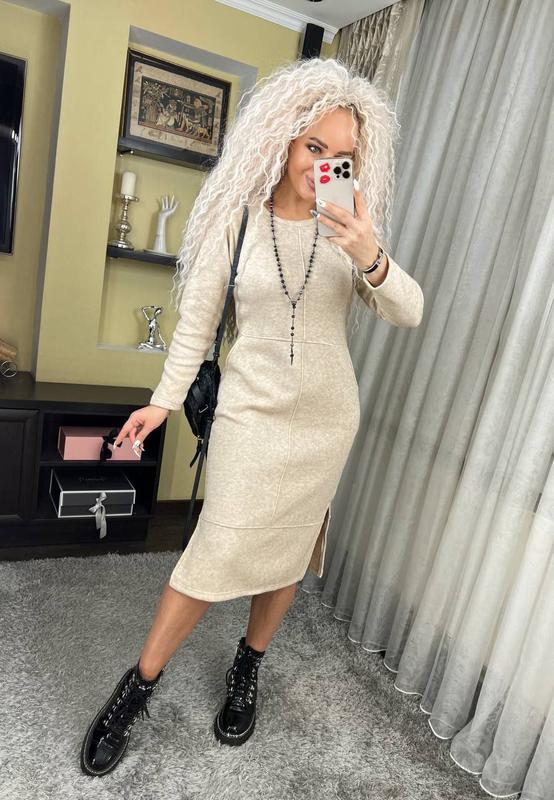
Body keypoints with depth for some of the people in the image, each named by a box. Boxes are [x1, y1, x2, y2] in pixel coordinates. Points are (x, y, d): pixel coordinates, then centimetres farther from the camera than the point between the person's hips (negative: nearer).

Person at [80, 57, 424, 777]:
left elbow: (408, 314, -7)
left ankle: (249, 667, 37)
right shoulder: (238, 218, -7)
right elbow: (197, 320, 0)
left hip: (328, 418, 3)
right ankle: (138, 686, 18)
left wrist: (371, 259, -27)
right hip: (253, 412, -3)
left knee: (288, 550, 12)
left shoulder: (350, 225, -1)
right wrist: (164, 401, 1)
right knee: (222, 550, -5)